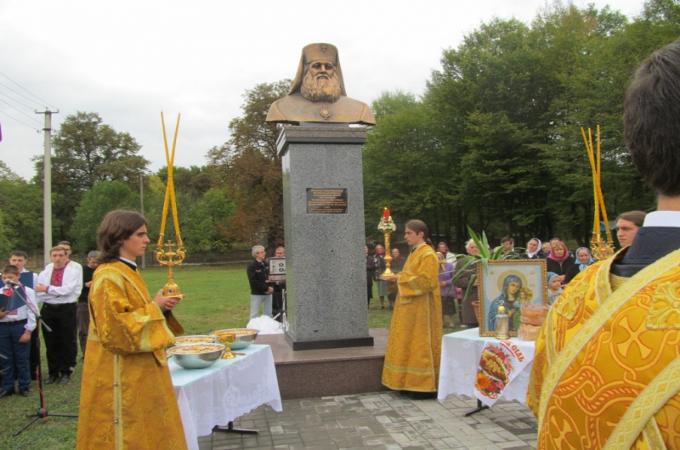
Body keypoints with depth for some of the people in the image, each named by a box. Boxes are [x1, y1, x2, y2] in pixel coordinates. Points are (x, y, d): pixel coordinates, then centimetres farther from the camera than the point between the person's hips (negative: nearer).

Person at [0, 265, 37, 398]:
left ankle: (24, 386, 16)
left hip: (20, 326, -3)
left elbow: (31, 312, -5)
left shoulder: (27, 291, -3)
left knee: (22, 358, 4)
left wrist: (28, 331, -10)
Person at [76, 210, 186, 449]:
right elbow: (117, 328, -24)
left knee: (145, 429, 16)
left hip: (139, 370, 9)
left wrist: (159, 306, 3)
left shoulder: (129, 272, 11)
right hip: (121, 374, -9)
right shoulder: (108, 277, -18)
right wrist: (154, 307, -18)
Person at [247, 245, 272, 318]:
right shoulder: (251, 266, -10)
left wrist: (270, 287, -3)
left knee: (268, 313, 12)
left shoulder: (265, 264, 9)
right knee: (254, 315, 1)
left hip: (267, 293, 6)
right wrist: (266, 288, -17)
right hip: (257, 294, -6)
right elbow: (253, 282, -16)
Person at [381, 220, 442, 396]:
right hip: (411, 307, 10)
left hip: (421, 308, -10)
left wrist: (401, 278, -16)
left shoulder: (428, 255, -14)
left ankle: (425, 385, 3)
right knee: (411, 346, 12)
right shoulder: (414, 253, 15)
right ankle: (414, 382, 19)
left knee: (420, 346, -4)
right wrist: (399, 278, 5)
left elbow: (426, 282, -22)